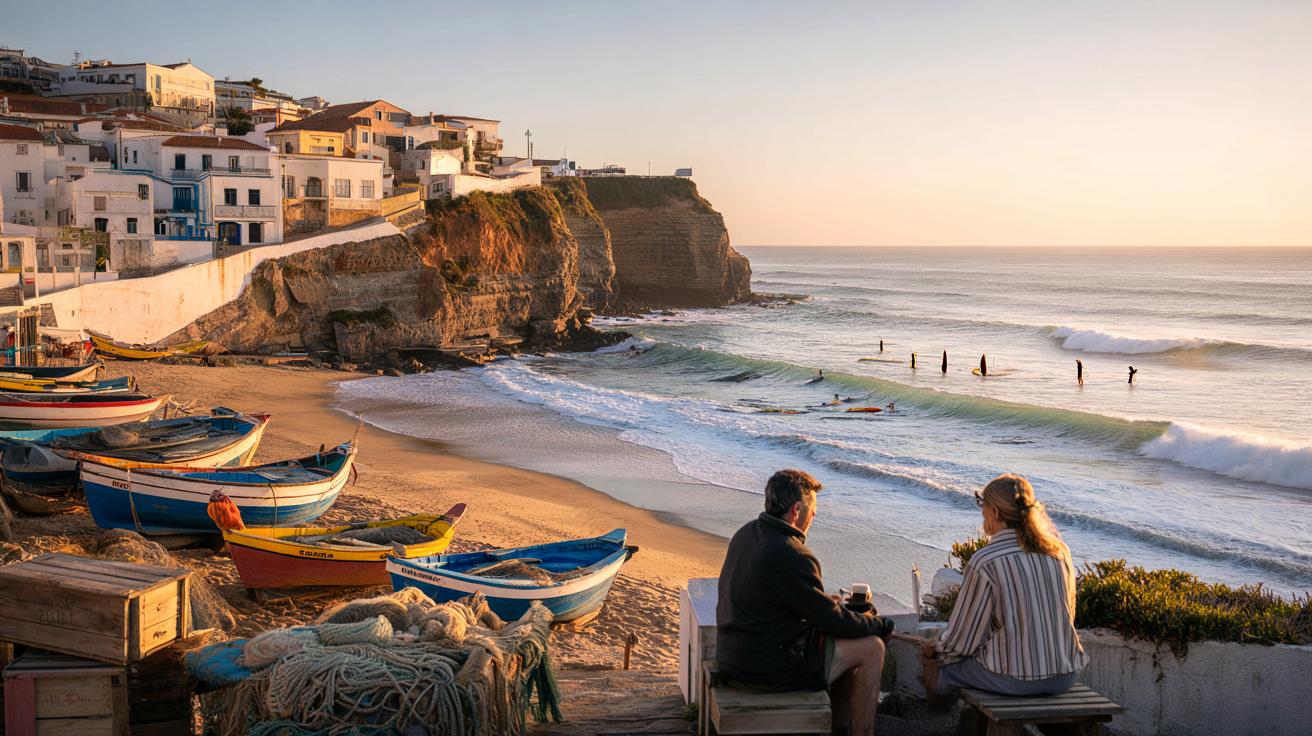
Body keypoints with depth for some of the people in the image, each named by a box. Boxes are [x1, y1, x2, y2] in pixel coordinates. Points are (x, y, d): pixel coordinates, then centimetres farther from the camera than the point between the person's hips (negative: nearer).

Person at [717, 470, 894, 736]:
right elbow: (834, 622, -15)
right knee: (871, 648, -2)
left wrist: (825, 600, 17)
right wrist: (882, 625, 1)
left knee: (848, 641, 23)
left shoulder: (746, 533, 4)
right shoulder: (792, 556, -24)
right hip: (766, 670, -9)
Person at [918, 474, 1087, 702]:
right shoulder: (1059, 551, 1)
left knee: (935, 661, 17)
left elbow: (964, 638, -7)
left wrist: (934, 652, 11)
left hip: (1015, 679, -6)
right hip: (1066, 676, 6)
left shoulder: (985, 562, -15)